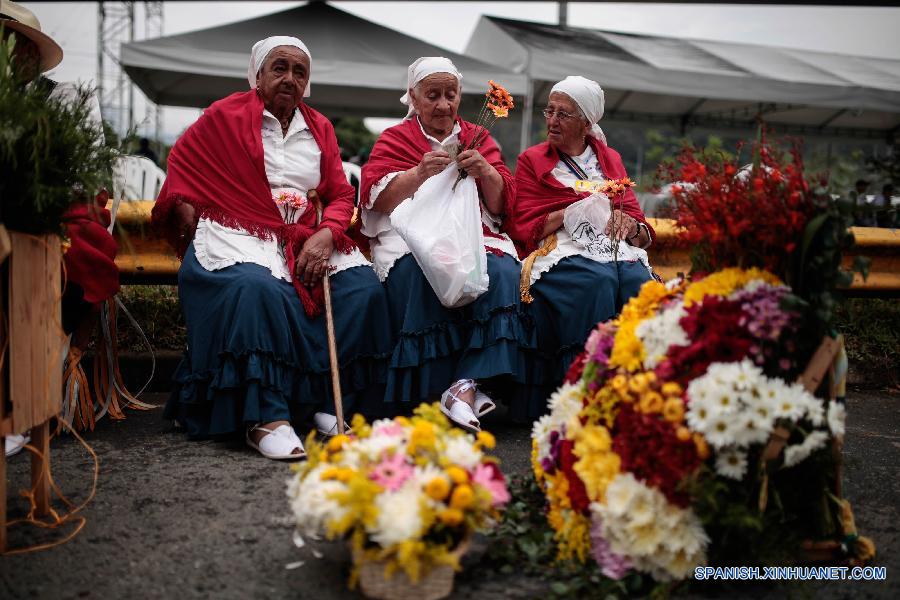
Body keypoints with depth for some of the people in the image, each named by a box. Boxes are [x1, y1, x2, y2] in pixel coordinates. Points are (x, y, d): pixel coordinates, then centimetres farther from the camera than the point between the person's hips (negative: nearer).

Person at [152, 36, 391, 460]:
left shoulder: (320, 128, 17)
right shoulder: (226, 116, 8)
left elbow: (341, 195, 11)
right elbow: (181, 163, 12)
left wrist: (326, 236, -9)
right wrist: (185, 209, -6)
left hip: (306, 239, 4)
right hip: (239, 234, -4)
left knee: (363, 287, -22)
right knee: (257, 287, -38)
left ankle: (331, 405, -17)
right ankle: (266, 417, -38)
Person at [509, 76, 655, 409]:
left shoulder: (611, 159, 25)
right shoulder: (532, 160, 17)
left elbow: (642, 229, 18)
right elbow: (523, 228, 5)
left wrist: (631, 226, -7)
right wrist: (576, 211, -6)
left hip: (619, 251, 3)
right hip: (563, 253, -2)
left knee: (643, 283, -32)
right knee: (598, 281, -36)